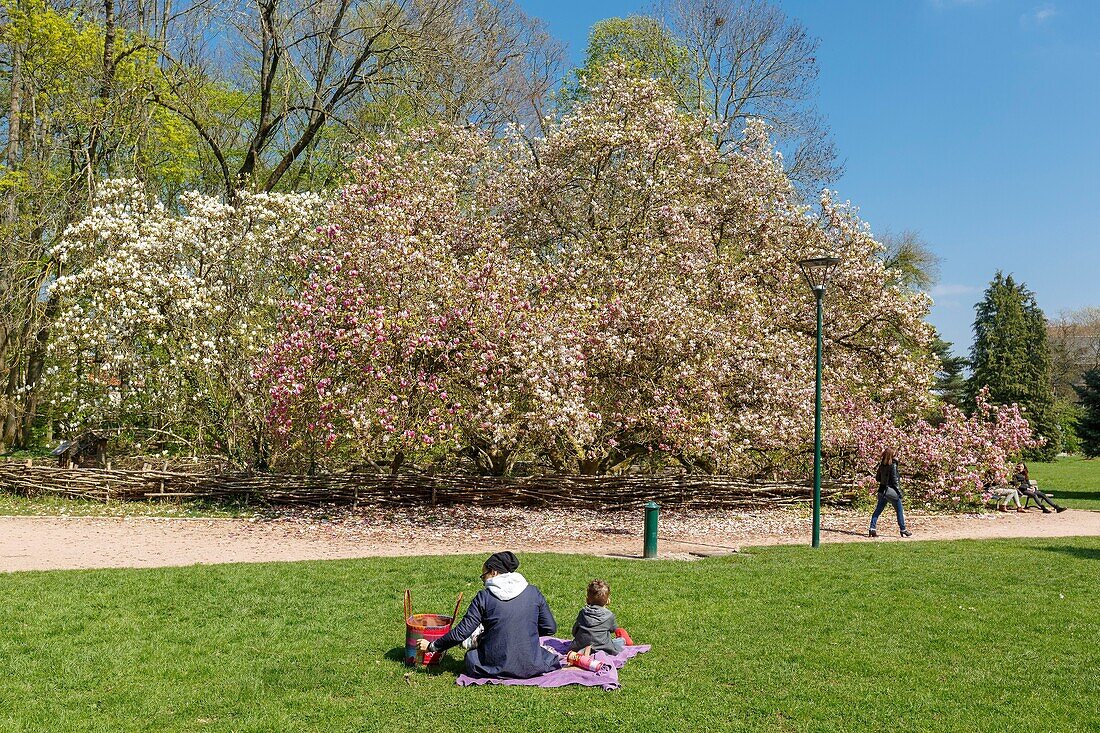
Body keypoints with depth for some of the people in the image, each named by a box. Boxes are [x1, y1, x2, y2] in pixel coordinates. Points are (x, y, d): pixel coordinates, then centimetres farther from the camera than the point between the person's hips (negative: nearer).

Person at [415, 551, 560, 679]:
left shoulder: (483, 597, -8)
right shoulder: (533, 592, -1)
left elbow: (461, 632, -8)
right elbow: (550, 628, 3)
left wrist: (432, 646, 4)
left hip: (496, 667, 0)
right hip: (531, 667, 0)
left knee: (471, 655, 32)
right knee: (551, 658, 34)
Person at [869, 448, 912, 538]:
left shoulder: (881, 465, 5)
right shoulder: (893, 465, -13)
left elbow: (877, 477, 11)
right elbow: (895, 480, -14)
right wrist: (899, 491, -9)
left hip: (882, 490, 6)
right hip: (892, 490, -6)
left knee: (878, 510, 7)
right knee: (899, 510, 8)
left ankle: (872, 528, 0)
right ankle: (903, 530, 14)